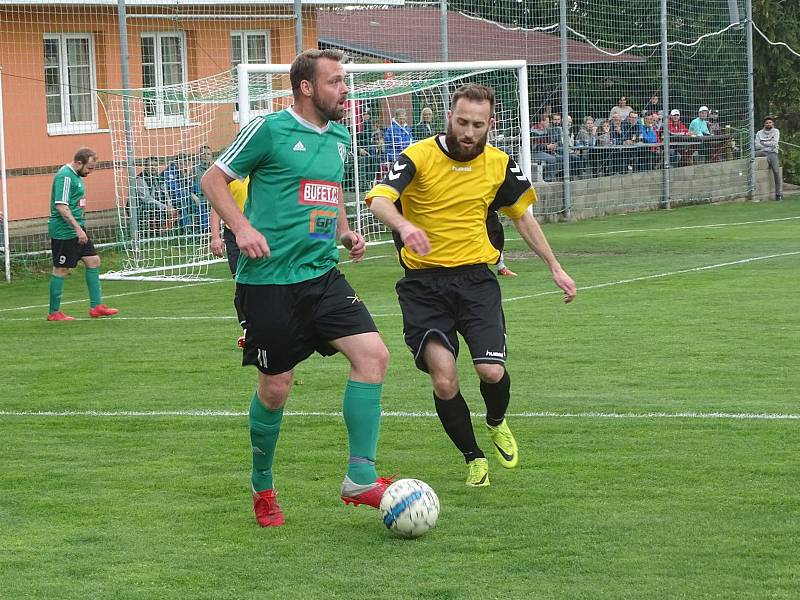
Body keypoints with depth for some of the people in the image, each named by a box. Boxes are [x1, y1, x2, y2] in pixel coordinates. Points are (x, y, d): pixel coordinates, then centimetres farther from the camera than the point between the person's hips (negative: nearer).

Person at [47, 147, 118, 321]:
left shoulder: (75, 175, 13)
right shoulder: (65, 176, -18)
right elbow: (61, 207, -25)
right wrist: (78, 229, -25)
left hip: (76, 229, 10)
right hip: (64, 231, -10)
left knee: (93, 261, 8)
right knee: (61, 269, -2)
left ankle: (96, 306, 12)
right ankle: (54, 313, 7)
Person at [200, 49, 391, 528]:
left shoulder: (340, 138, 13)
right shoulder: (269, 130, -8)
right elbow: (213, 179, -3)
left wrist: (345, 233, 11)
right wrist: (243, 228, -16)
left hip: (322, 275, 6)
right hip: (270, 278, -6)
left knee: (373, 354, -12)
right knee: (275, 389, 2)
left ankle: (361, 479, -7)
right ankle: (263, 488, 25)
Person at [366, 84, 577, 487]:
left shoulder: (499, 165, 3)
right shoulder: (420, 156, -10)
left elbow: (522, 216, 20)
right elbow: (379, 200, -27)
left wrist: (555, 267, 19)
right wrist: (404, 225, -48)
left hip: (475, 277, 2)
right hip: (424, 284, -2)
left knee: (491, 371, -15)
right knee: (443, 382, -12)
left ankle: (496, 424, 21)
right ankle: (474, 458, 13)